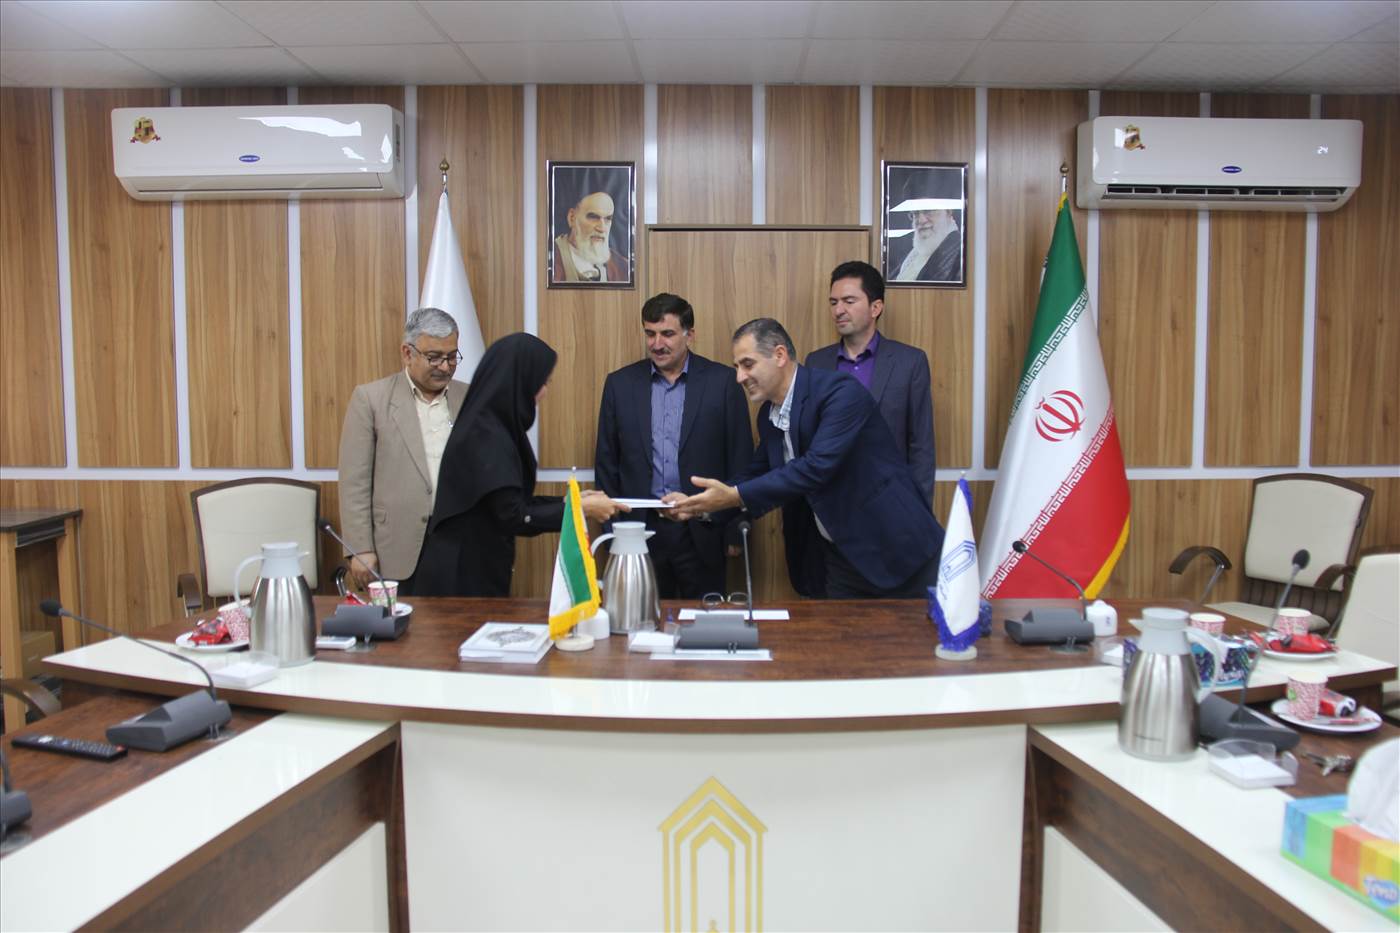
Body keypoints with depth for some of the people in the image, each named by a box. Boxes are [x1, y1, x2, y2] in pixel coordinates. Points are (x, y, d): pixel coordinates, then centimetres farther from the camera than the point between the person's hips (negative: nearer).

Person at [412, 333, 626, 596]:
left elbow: (510, 501, 12)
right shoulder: (486, 436, -21)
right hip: (463, 577, -9)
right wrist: (580, 509, -17)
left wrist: (569, 500, 9)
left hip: (479, 570, 9)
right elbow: (513, 517, -24)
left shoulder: (491, 427, 8)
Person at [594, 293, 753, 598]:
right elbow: (606, 461, 8)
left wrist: (736, 530, -1)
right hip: (639, 529, 2)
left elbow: (740, 458, 0)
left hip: (702, 532, -1)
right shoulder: (620, 383, 5)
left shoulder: (723, 382, -2)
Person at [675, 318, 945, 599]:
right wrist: (703, 503, -2)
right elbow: (757, 474, 14)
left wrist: (735, 496, -30)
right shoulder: (768, 415, 4)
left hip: (895, 549, -6)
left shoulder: (842, 392, -20)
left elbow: (817, 467, -29)